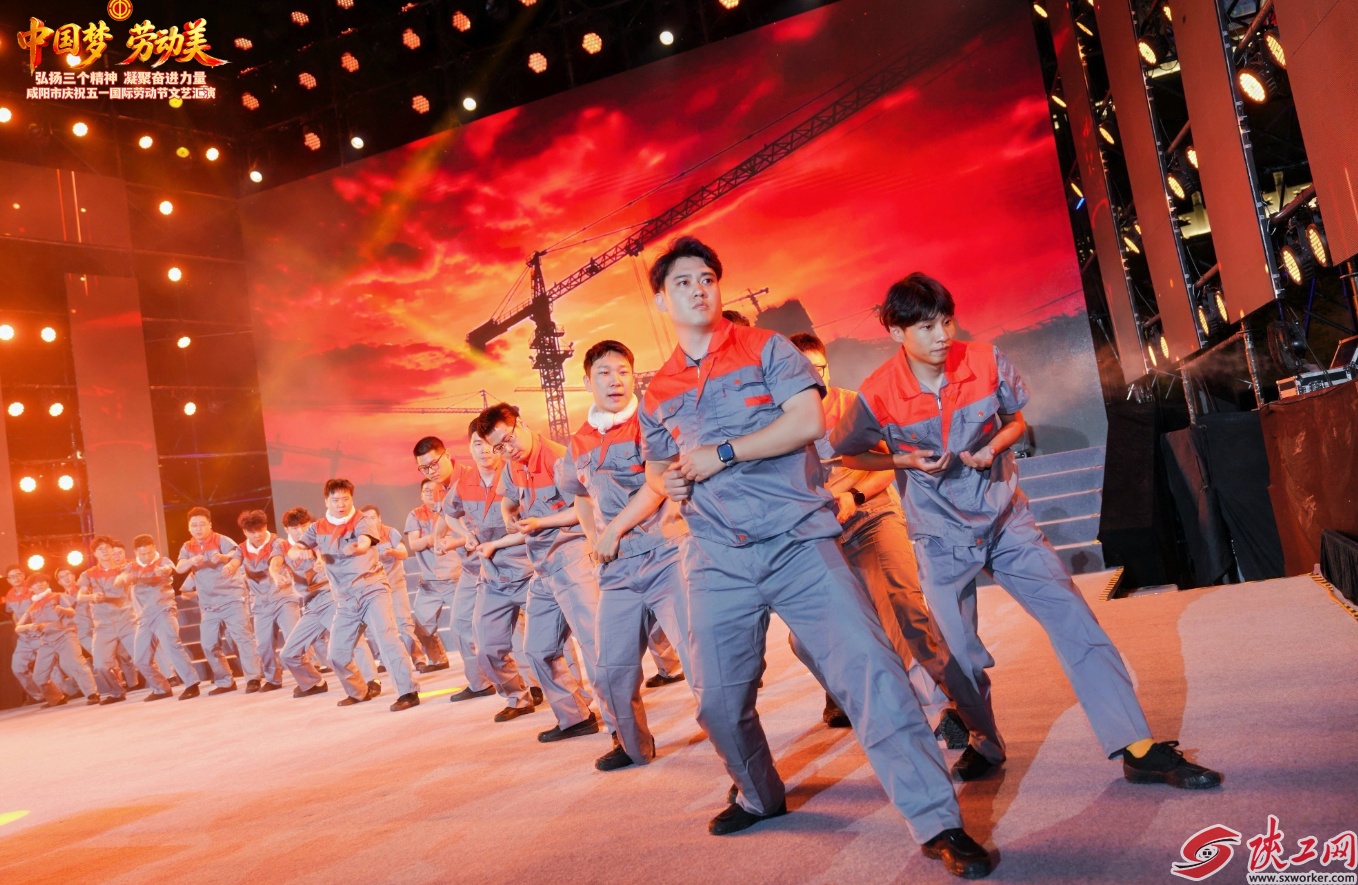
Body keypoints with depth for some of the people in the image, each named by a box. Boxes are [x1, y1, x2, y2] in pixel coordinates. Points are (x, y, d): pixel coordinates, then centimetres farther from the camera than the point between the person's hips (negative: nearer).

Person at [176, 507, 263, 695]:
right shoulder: (188, 547, 8)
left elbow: (236, 554, -23)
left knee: (242, 636, -12)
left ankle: (253, 678, -11)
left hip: (232, 598, -5)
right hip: (209, 604, 5)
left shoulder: (221, 540, -5)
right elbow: (179, 568, -8)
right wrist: (192, 561, -31)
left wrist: (224, 558, -47)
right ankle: (225, 682, 19)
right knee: (209, 644, 6)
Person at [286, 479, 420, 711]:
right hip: (345, 600, 5)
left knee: (387, 638, -21)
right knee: (337, 655, 7)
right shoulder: (317, 528, 8)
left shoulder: (363, 521, -5)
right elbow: (293, 550, -1)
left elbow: (365, 542, -26)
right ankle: (360, 692, 31)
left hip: (372, 589, -5)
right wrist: (296, 552, -27)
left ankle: (409, 692, -19)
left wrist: (356, 548, -51)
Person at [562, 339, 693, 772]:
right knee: (612, 672, 11)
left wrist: (613, 530, -9)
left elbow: (658, 484, -13)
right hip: (618, 569, 6)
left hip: (666, 553, -6)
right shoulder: (580, 443, 15)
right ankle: (634, 745, 34)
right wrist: (593, 537, 16)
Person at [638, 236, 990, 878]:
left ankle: (937, 824, -8)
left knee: (867, 667, -15)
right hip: (719, 562, 4)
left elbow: (808, 420, -9)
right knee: (718, 697, 8)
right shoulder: (657, 394, 16)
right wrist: (670, 481, 1)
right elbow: (655, 468, 26)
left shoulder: (765, 349, 4)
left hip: (798, 542, -3)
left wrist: (720, 454, -11)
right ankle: (759, 796, 36)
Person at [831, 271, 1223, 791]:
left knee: (1075, 622, -7)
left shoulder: (986, 363, -11)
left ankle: (1139, 750, -1)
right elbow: (850, 455, 1)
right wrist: (908, 460, -15)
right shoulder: (877, 397, -16)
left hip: (1005, 519, 1)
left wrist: (995, 445, -15)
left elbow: (1016, 419, 8)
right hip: (941, 537, -1)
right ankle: (984, 746, 31)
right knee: (958, 655, 5)